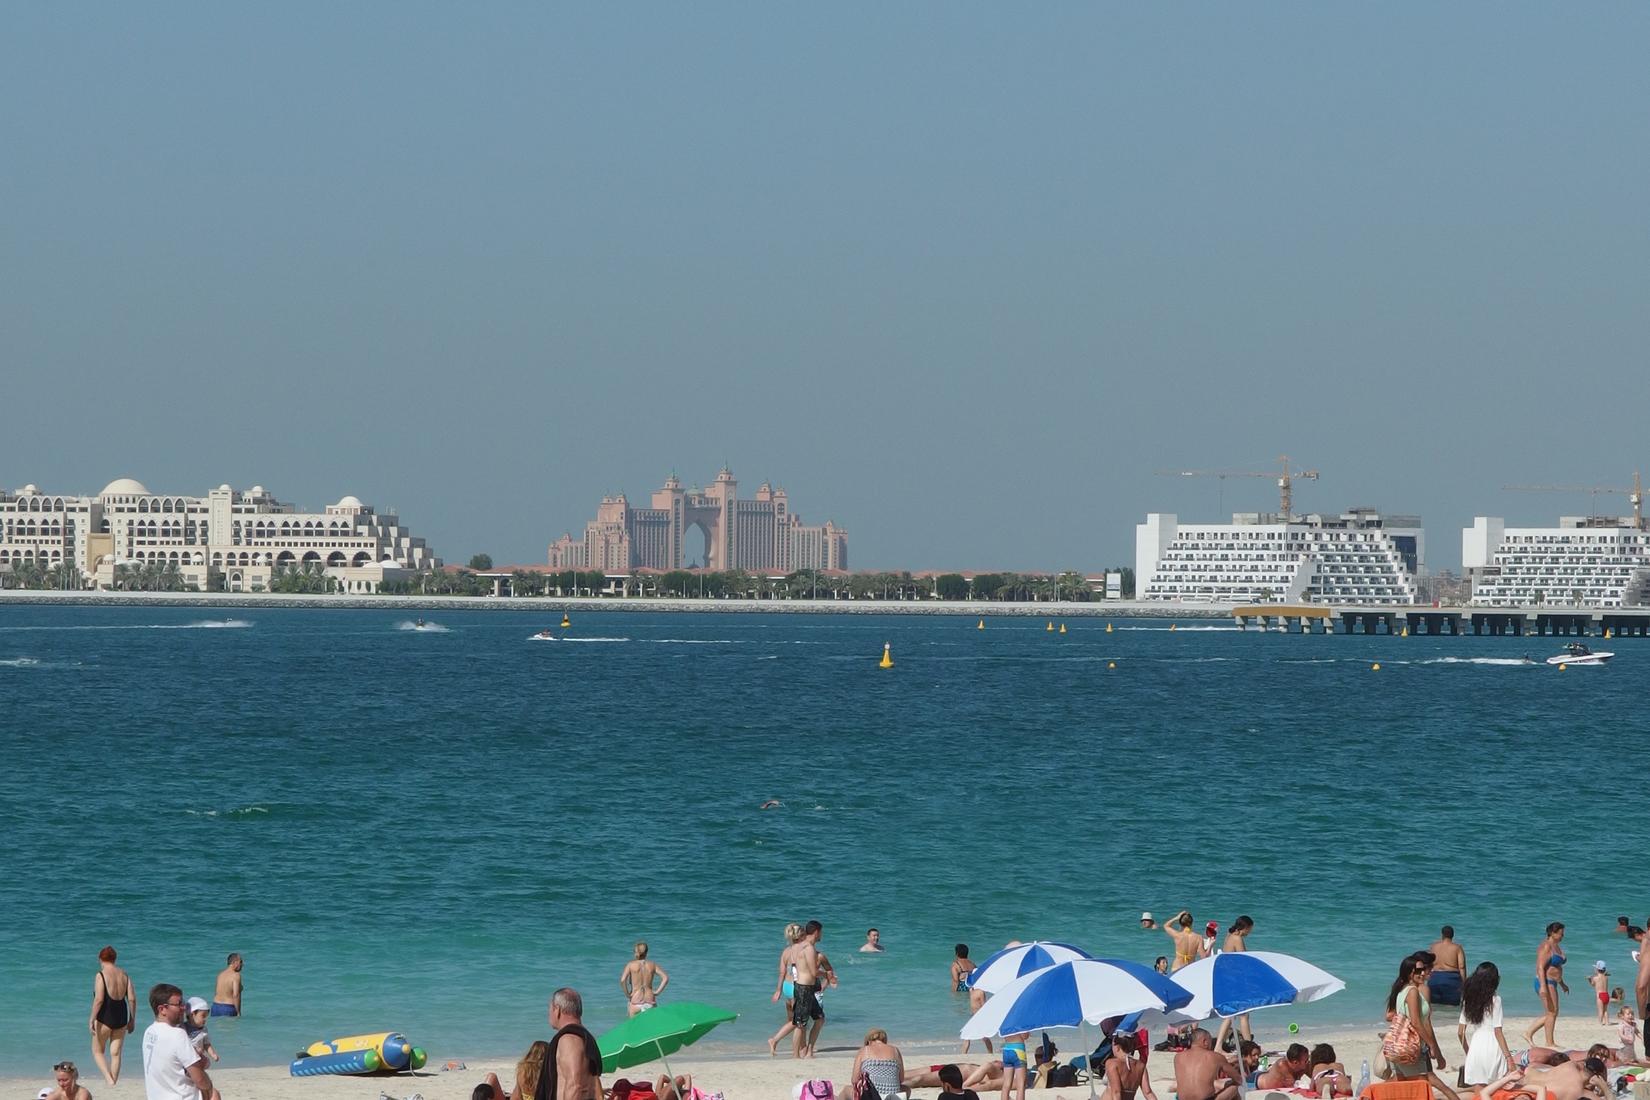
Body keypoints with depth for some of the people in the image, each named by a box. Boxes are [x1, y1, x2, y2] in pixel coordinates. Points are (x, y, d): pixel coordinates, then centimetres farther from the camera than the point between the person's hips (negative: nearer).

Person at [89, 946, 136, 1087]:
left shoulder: (101, 975, -11)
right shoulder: (124, 975, 5)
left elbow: (99, 999, -18)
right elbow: (132, 999, 4)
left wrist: (92, 1019, -13)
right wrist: (132, 1020, 11)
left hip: (105, 1017, -5)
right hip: (121, 1017, 5)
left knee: (98, 1051, 10)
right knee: (116, 1053, 12)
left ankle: (109, 1080, -8)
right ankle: (114, 1083, 13)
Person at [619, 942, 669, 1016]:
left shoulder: (631, 965, -2)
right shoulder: (652, 965, 4)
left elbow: (622, 980, -16)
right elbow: (666, 978, -4)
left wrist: (627, 994, -4)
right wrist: (657, 992, -1)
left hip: (636, 1002, -2)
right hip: (650, 1002, 2)